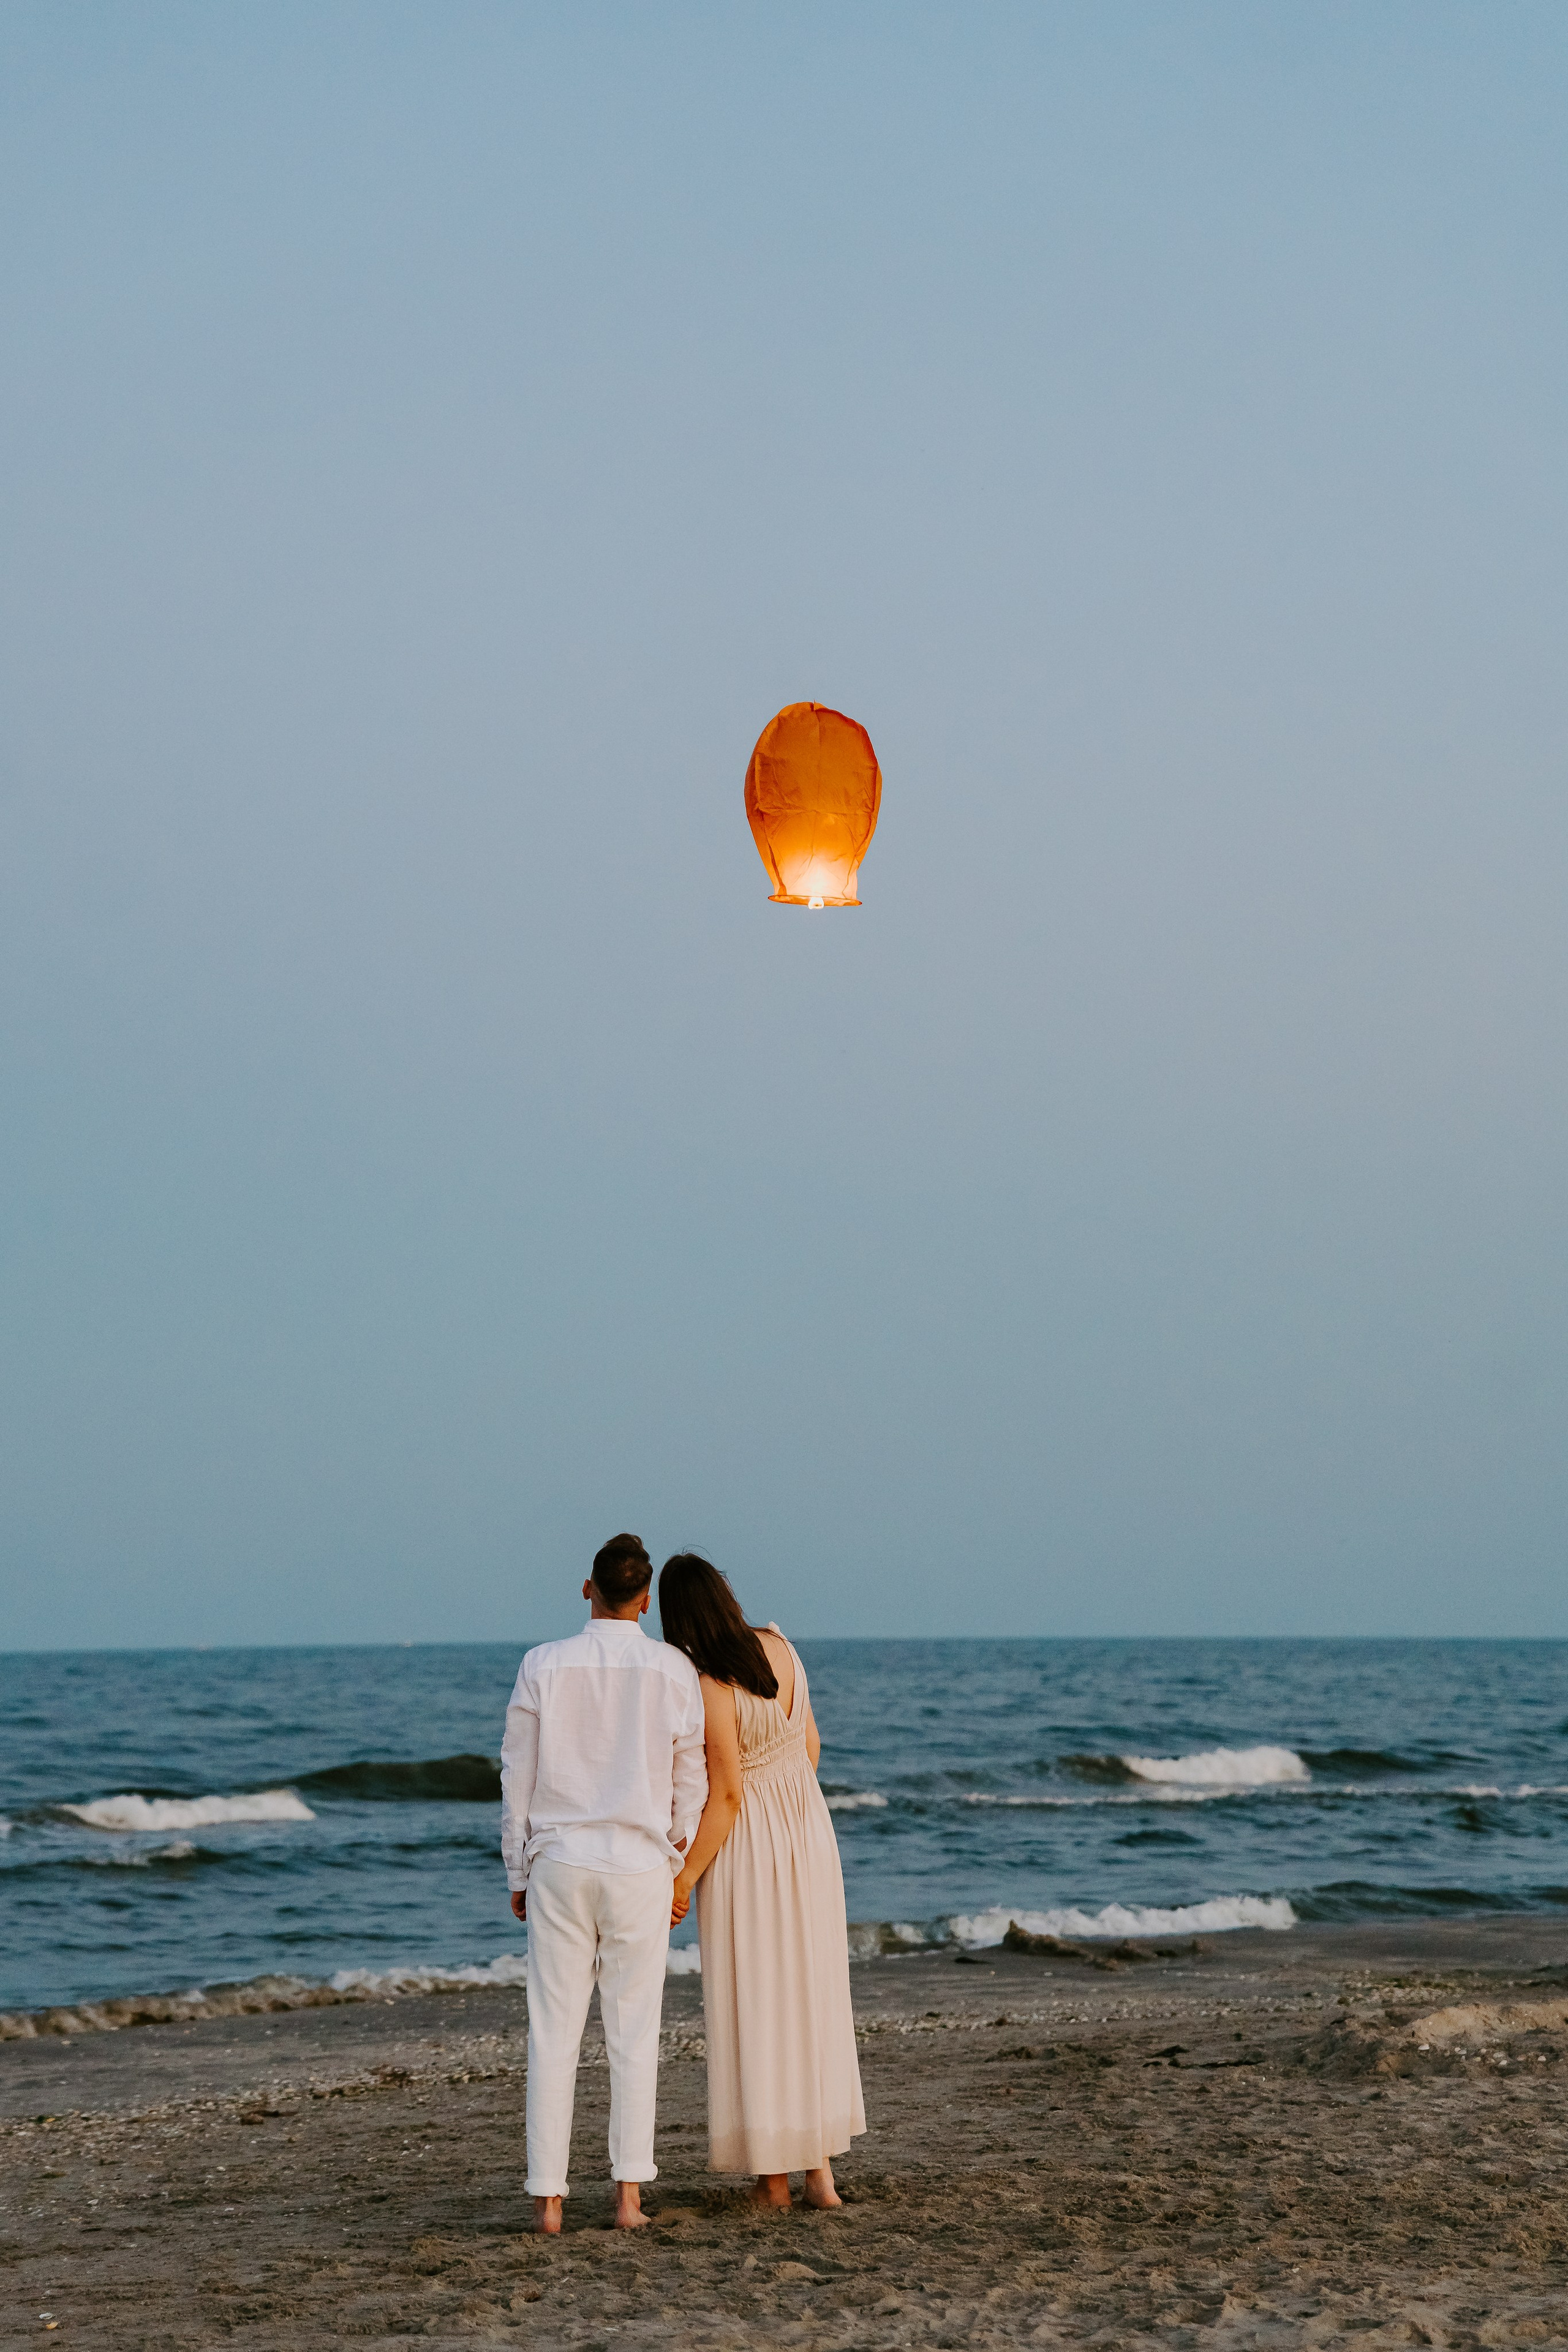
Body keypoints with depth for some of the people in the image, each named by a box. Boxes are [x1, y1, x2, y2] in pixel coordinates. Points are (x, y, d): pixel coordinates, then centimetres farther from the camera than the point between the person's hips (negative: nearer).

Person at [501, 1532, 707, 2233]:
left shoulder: (544, 1666, -3)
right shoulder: (674, 1671, -2)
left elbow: (517, 1776, 1)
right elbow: (691, 1783, 3)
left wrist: (518, 1875, 10)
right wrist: (678, 1870, 14)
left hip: (559, 1864, 0)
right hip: (640, 1867, 0)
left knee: (554, 2034, 4)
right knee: (634, 2035, 6)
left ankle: (548, 2199, 3)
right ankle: (629, 2193, 3)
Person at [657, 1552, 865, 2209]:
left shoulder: (711, 1687, -21)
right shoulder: (779, 1647, 0)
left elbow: (725, 1796, -20)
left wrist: (685, 1876, -11)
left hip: (745, 1850, -7)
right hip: (810, 1831, 7)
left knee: (754, 2011, 3)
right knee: (812, 2003, 12)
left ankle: (773, 2178, 8)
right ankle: (820, 2166, 14)